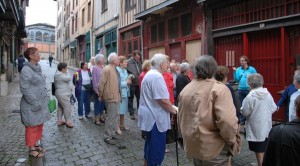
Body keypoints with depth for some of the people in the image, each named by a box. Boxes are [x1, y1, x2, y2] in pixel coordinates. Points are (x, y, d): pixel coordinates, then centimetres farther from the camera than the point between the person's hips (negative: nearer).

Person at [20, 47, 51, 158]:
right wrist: (35, 103, -20)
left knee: (39, 125, 18)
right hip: (31, 105, -8)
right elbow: (24, 89, -20)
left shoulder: (37, 68, 8)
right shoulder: (26, 70, -17)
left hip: (41, 103, 8)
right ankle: (32, 149, 20)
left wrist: (46, 97, 11)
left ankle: (36, 144, 34)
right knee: (32, 127, 5)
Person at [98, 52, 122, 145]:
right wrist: (101, 95, -8)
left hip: (117, 96, 9)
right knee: (111, 117, -1)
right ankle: (107, 137, 12)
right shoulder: (107, 69, -17)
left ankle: (112, 133, 32)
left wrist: (119, 95, 17)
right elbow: (101, 84, -18)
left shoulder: (115, 69, 12)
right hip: (111, 97, -9)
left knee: (115, 115, 17)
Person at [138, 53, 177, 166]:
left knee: (150, 142, 24)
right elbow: (163, 100, -26)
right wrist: (173, 111, -9)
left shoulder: (149, 74, 12)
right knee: (157, 146, 3)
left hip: (149, 115, 11)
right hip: (155, 117, -11)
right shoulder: (157, 76, -21)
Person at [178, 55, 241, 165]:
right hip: (213, 149, -5)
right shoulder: (219, 89, -17)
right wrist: (233, 142, -8)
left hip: (192, 146, 6)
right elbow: (227, 121, -26)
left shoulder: (185, 90, 4)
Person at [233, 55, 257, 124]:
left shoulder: (252, 69, -3)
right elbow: (236, 79, -1)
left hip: (249, 90, -3)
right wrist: (234, 71, -12)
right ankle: (242, 120, 21)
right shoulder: (238, 69, 6)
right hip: (240, 90, 4)